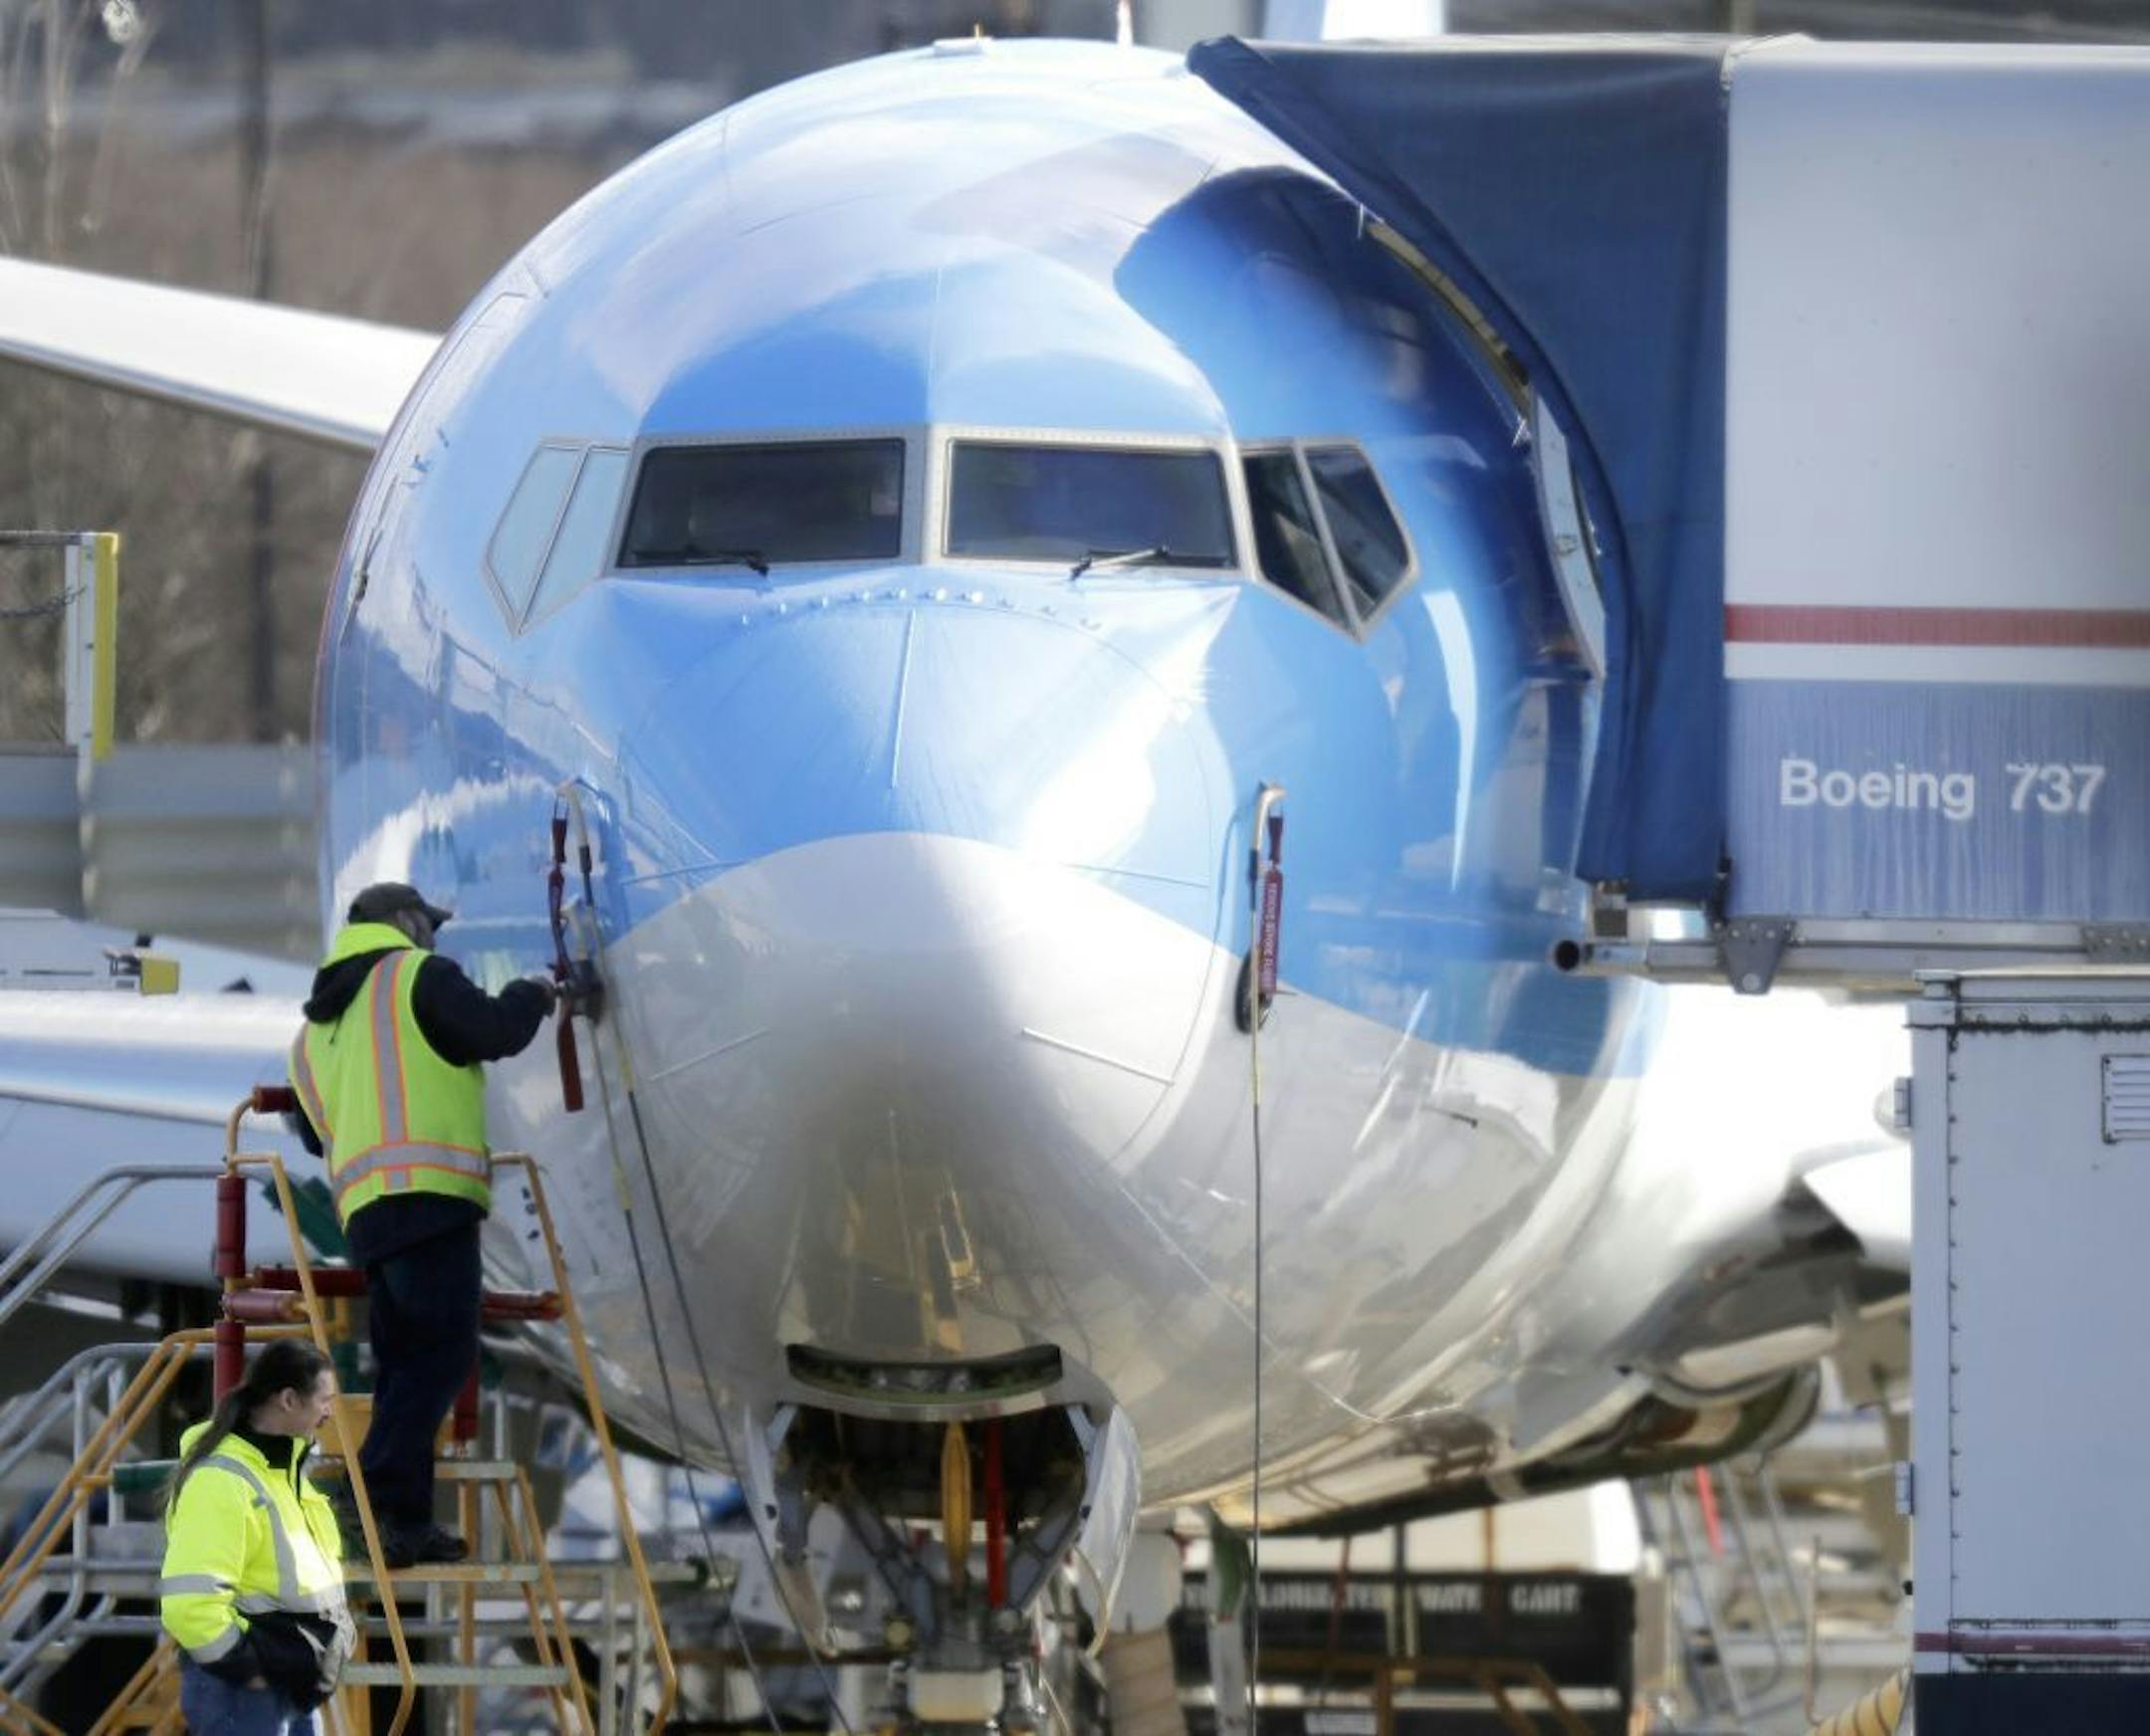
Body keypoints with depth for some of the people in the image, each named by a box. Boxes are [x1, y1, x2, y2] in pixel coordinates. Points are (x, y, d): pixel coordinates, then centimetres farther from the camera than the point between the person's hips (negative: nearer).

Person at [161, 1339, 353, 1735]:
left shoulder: (289, 1466, 13)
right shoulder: (220, 1483, -21)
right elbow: (189, 1603, -28)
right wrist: (246, 1669, -19)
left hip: (291, 1685, 10)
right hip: (241, 1693, -10)